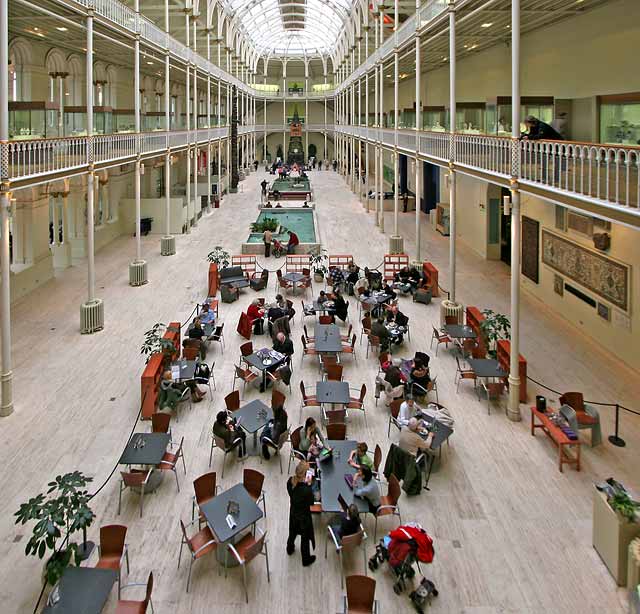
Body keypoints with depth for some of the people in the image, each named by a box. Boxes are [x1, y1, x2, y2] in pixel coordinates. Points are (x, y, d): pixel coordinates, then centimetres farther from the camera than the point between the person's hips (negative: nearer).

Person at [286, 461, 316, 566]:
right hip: (304, 515, -5)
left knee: (293, 531, 33)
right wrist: (309, 484, -21)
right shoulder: (306, 490, -39)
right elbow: (311, 502, -20)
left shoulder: (290, 481, -22)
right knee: (305, 537, 19)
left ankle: (290, 549, 60)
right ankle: (306, 560, 41)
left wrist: (305, 483, -6)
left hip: (293, 512, 5)